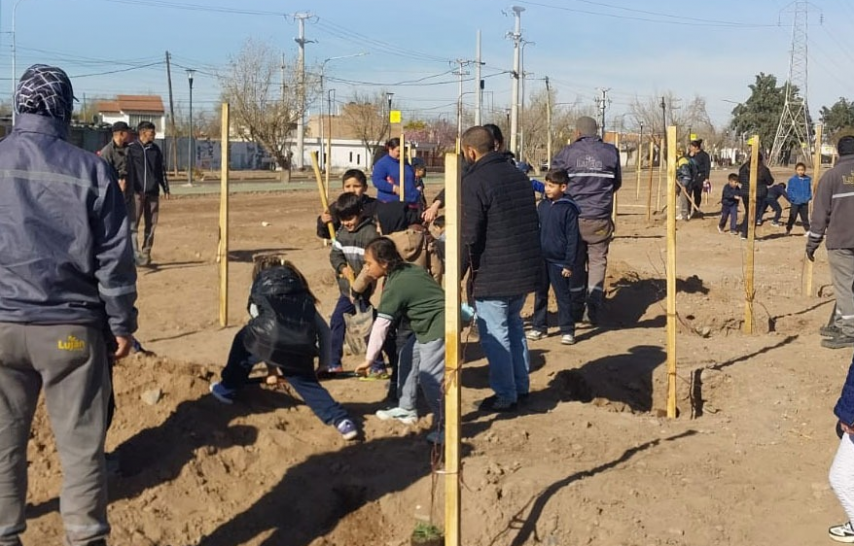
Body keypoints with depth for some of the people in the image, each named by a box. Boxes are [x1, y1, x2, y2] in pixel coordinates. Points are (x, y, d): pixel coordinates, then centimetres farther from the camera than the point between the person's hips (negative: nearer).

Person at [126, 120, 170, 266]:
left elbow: (161, 170, 18)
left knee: (151, 225, 6)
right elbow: (128, 170, -4)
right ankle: (136, 255, -7)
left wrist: (165, 188, 13)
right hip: (137, 192, -5)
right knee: (133, 225, -8)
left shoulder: (155, 149, 13)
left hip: (153, 192, 5)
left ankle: (146, 254, 13)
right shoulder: (131, 148, -1)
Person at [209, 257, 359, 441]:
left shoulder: (260, 284, 29)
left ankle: (228, 389, 42)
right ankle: (341, 420, 8)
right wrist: (324, 364, 37)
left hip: (274, 342, -2)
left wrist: (274, 366, 39)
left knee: (244, 340, 30)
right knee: (307, 383, 24)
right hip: (302, 348, 2)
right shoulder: (301, 291, 34)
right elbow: (324, 329, 29)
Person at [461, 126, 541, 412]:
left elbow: (470, 235, -19)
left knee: (494, 334, 4)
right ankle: (521, 386, 29)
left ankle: (505, 396, 10)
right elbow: (533, 222, 16)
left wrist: (472, 266, -1)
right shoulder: (518, 175, 9)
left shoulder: (475, 182, -16)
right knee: (514, 325, 22)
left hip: (493, 274, -8)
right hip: (526, 268, 8)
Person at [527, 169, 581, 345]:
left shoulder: (568, 209, -10)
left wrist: (569, 264, -11)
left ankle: (567, 330, 11)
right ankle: (539, 326, 23)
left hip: (558, 261, -5)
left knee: (562, 296, 3)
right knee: (540, 294, 13)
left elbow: (572, 238, -9)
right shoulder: (542, 206, 5)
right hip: (540, 258, 5)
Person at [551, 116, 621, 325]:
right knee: (597, 261, 8)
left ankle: (576, 309, 16)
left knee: (576, 262, 12)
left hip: (573, 217, 0)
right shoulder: (610, 152, 0)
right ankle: (594, 308, 0)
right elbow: (617, 182, 11)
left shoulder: (568, 152, -4)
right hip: (600, 218, 0)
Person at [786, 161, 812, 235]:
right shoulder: (792, 180, -7)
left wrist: (809, 197, -2)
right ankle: (788, 230, 13)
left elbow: (810, 190, 11)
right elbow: (789, 190, -4)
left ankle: (807, 230, 18)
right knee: (792, 217, 3)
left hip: (804, 203, 3)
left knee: (805, 217, 11)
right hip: (795, 203, -2)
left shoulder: (808, 179, 3)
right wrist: (792, 198, -15)